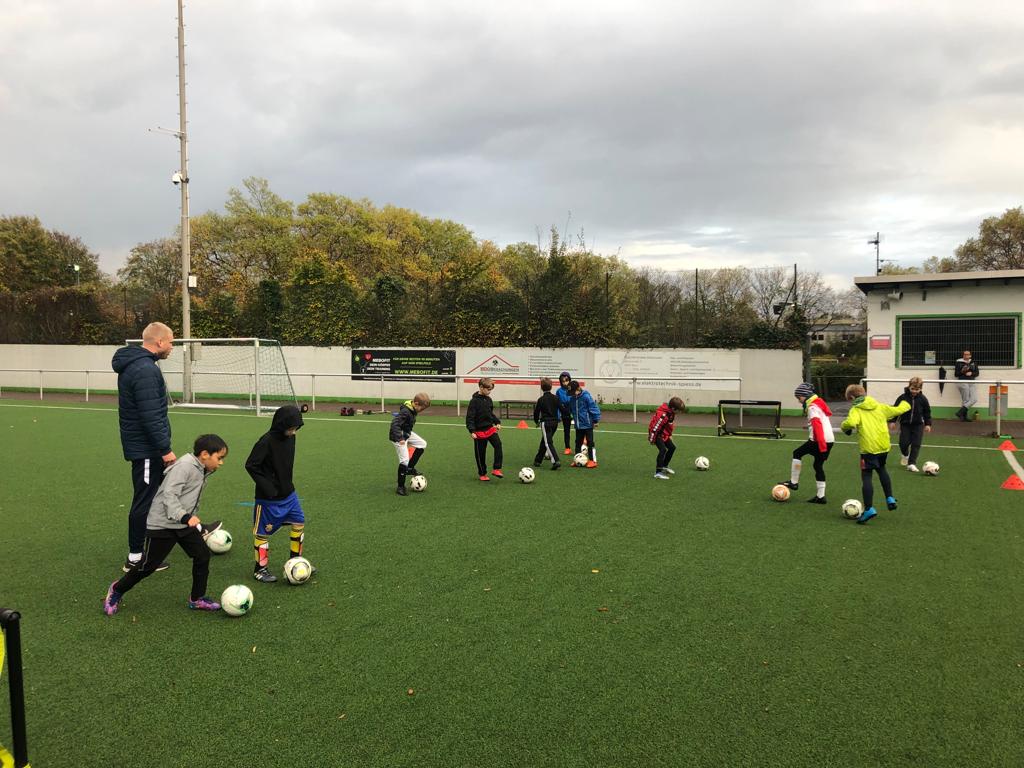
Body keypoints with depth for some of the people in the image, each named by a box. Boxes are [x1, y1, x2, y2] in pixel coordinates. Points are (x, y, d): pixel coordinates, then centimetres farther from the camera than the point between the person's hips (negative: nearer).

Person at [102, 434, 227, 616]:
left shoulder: (202, 471, 7)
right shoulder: (184, 466, -22)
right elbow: (169, 495, -30)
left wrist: (197, 523, 26)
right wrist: (185, 517, -40)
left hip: (185, 524, 8)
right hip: (162, 524, -8)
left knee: (203, 555, 1)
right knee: (148, 565, 2)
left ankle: (197, 599, 15)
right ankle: (116, 591, 26)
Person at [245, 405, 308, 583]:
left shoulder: (290, 437, 1)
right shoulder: (266, 442, -22)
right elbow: (250, 465, -19)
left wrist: (287, 483, 15)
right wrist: (267, 487, -21)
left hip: (288, 493, 7)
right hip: (268, 498, -7)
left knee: (299, 523, 10)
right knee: (263, 532, 5)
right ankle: (261, 568, 20)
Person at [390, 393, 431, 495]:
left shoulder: (413, 410, -1)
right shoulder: (405, 412, -29)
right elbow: (394, 423, -38)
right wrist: (400, 438, -48)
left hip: (407, 433, 9)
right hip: (398, 437, -9)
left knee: (422, 444, 13)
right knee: (404, 460, -10)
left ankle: (410, 468, 19)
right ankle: (400, 487, 2)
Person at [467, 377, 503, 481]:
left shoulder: (489, 400, 6)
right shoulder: (474, 401, -14)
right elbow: (470, 417, -16)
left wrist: (497, 422, 7)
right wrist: (472, 431, -23)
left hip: (490, 428, 5)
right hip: (479, 431, -5)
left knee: (498, 444, -18)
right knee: (480, 454, 5)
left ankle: (497, 469, -13)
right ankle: (482, 474, 22)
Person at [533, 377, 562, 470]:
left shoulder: (541, 400, -9)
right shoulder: (555, 398, 2)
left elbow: (536, 412, -2)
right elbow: (561, 409, 3)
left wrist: (536, 421, 16)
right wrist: (560, 418, 21)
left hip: (545, 422, -5)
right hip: (555, 422, 5)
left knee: (548, 443, -9)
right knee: (544, 442, 18)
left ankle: (555, 461, -25)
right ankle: (538, 460, 26)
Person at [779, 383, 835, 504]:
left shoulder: (812, 407, -9)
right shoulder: (819, 403, 20)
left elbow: (817, 426, -21)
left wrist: (822, 445, -27)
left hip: (821, 440, -9)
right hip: (829, 439, 9)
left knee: (797, 453, 5)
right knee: (818, 465, 12)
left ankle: (793, 482, 7)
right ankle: (820, 496, 11)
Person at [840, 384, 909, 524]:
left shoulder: (856, 409, -8)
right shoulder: (880, 406, 9)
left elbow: (851, 422, -28)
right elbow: (897, 409, 20)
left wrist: (845, 427, -6)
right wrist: (905, 405, 42)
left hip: (869, 448, -6)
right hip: (884, 446, 6)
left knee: (866, 477, -1)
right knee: (882, 469, 31)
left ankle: (869, 509, -7)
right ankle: (890, 498, 29)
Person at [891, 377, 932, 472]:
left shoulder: (922, 399, -6)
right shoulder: (903, 397, -9)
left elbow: (927, 412, 4)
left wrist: (928, 424, 0)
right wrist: (893, 421, -3)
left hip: (918, 425, 1)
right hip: (905, 424, 0)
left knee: (916, 444, -4)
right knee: (904, 443, -4)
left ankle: (911, 463, 2)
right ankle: (905, 455, 31)